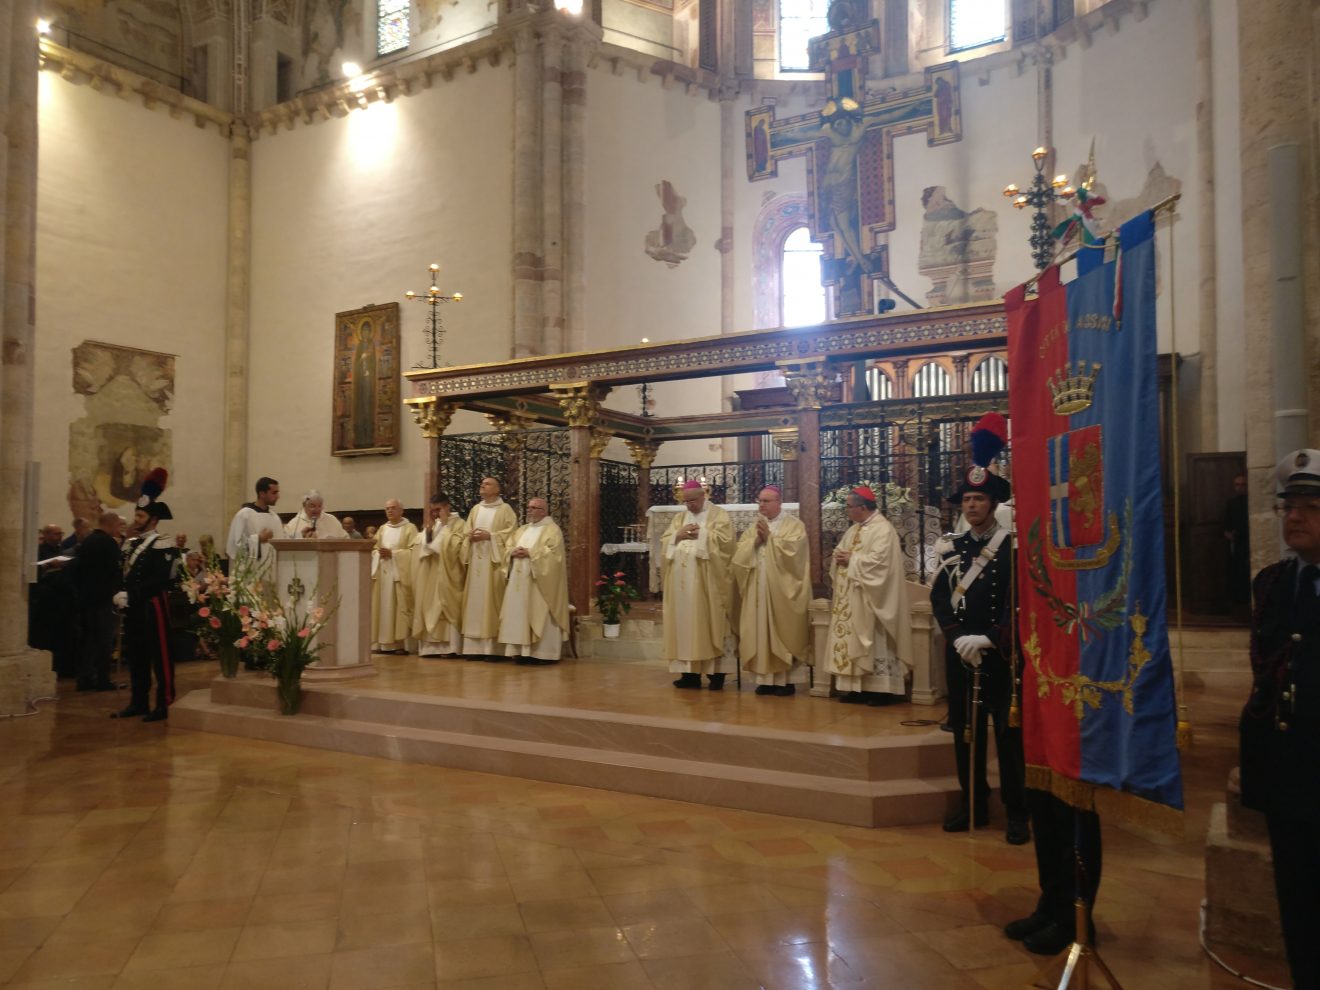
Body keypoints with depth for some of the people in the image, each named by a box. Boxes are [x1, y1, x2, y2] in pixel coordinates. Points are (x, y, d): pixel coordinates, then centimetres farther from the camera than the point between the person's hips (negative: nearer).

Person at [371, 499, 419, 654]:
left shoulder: (410, 528, 2)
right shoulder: (382, 529, 18)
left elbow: (413, 551, -8)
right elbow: (374, 549, 16)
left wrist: (392, 553, -15)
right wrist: (379, 554, -6)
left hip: (399, 573, -5)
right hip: (382, 573, 5)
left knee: (400, 608, -6)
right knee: (383, 608, 2)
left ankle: (401, 643, -4)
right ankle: (383, 643, 5)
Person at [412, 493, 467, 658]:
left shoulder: (459, 524, -3)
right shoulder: (432, 525, 15)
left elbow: (454, 546, -17)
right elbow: (424, 545, 7)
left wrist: (445, 525, -12)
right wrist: (429, 526, -3)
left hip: (448, 575, -6)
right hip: (430, 575, 6)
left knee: (447, 608, -7)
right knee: (430, 607, 3)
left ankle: (449, 646, -5)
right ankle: (432, 645, 5)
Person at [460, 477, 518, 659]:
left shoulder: (505, 509, 2)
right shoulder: (475, 509, 19)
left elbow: (512, 531, -8)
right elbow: (467, 532, 19)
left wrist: (490, 535, -15)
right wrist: (470, 536, -3)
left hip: (493, 560, -5)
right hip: (476, 560, 5)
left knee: (492, 600, -8)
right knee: (475, 600, 2)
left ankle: (494, 648, -5)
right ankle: (475, 647, 4)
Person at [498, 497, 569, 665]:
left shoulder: (552, 529, -2)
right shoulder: (522, 530, 21)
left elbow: (552, 552, -15)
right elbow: (508, 547, 16)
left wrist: (530, 553, -17)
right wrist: (513, 552, -7)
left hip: (539, 582, -7)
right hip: (519, 581, 7)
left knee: (540, 615, -6)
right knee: (519, 614, 4)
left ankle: (544, 653, -3)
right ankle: (523, 651, 8)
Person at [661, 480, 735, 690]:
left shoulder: (719, 515, 4)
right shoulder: (679, 517, 19)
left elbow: (724, 540, -10)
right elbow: (664, 541, 10)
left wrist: (700, 534, -12)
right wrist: (678, 535, -8)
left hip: (706, 581, -5)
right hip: (682, 582, 5)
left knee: (709, 625, -5)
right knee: (685, 625, 2)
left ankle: (716, 672, -1)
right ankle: (690, 672, 5)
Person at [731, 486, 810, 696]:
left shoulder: (794, 526, -1)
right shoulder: (753, 528, 15)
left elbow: (792, 550, -16)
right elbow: (739, 554, 5)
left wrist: (770, 537, -12)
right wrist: (756, 541, -10)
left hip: (783, 591, -4)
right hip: (757, 591, 5)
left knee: (783, 634, -2)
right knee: (761, 633, 3)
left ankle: (786, 680, 5)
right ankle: (765, 678, 8)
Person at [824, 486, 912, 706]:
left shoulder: (883, 529, -13)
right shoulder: (853, 530, 16)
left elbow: (877, 560, -23)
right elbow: (840, 551, 19)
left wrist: (851, 560, -14)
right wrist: (839, 556, -4)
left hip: (869, 600, -9)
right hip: (850, 599, 9)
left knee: (874, 642, -4)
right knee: (852, 640, 8)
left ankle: (881, 689, 2)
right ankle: (858, 687, 13)